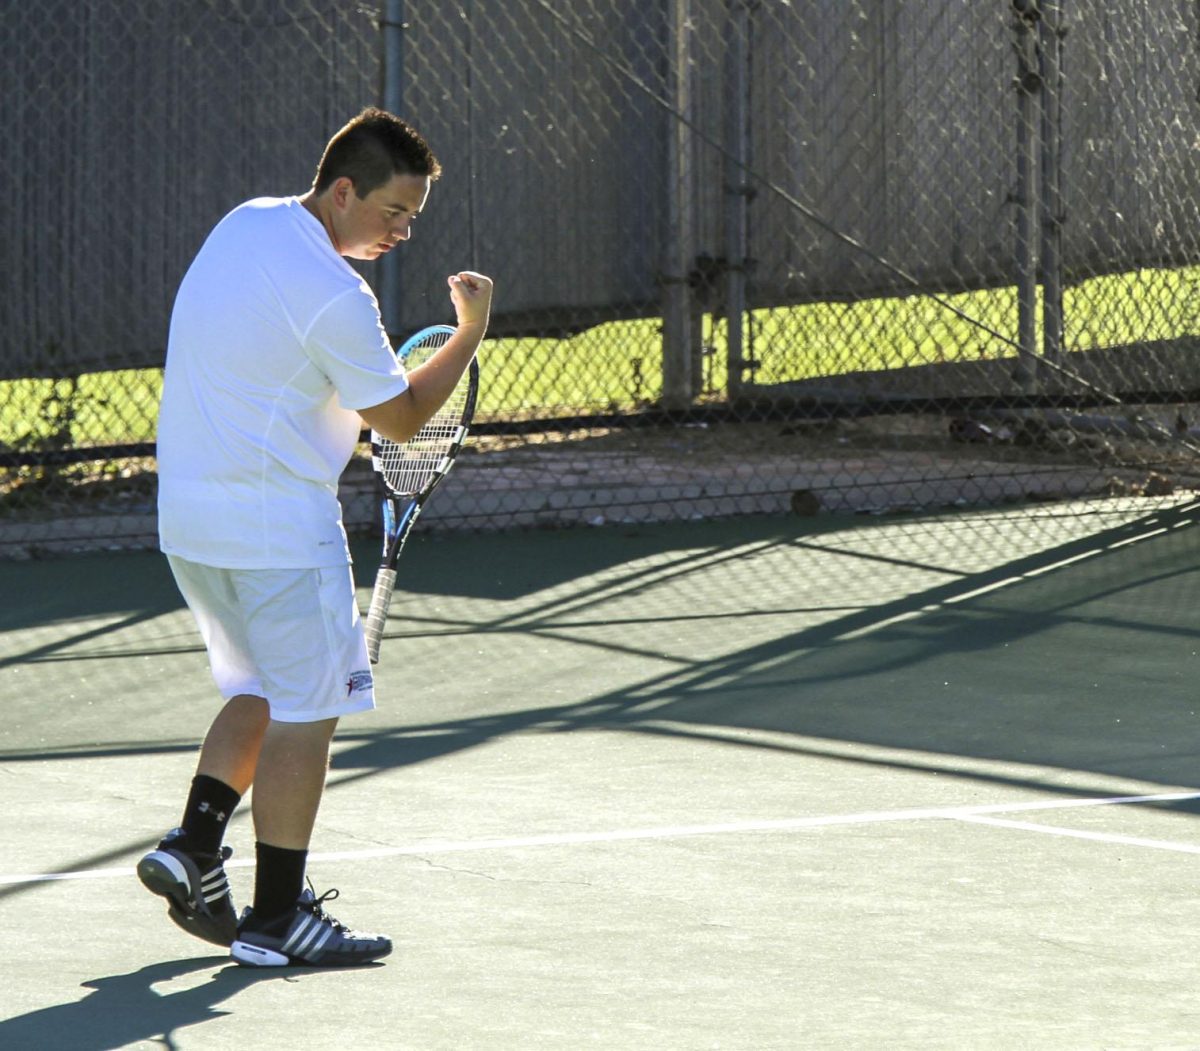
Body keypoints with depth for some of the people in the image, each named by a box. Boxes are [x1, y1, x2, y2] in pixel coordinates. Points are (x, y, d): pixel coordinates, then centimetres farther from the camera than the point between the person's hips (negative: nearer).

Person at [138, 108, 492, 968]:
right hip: (277, 524, -9)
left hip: (190, 514, 9)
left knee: (259, 694, 21)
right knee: (305, 712, 0)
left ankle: (192, 849, 8)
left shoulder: (246, 222, 6)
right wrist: (472, 333, -1)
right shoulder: (333, 297, -21)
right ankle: (275, 920, 4)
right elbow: (401, 419, -10)